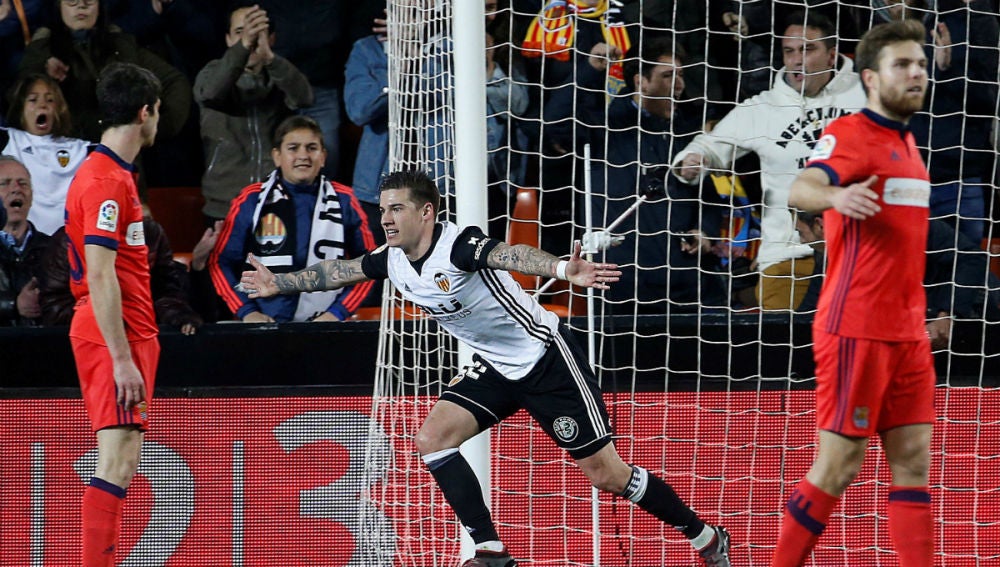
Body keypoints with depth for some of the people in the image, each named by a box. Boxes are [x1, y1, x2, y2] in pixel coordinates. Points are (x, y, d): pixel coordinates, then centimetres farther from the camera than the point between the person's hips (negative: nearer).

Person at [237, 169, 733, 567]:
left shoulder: (459, 244, -27)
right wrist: (279, 283, 26)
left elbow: (509, 255, -47)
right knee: (432, 437, -9)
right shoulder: (392, 261, -2)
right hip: (496, 369, 8)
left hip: (546, 358, -8)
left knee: (606, 474, -6)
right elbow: (339, 271, 17)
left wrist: (563, 270, -65)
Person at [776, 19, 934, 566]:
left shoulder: (905, 142, 16)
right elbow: (801, 188, -30)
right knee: (837, 468, -7)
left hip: (906, 333, 8)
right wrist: (834, 195, -52)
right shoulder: (850, 134, -10)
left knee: (914, 461, 4)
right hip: (856, 330, -8)